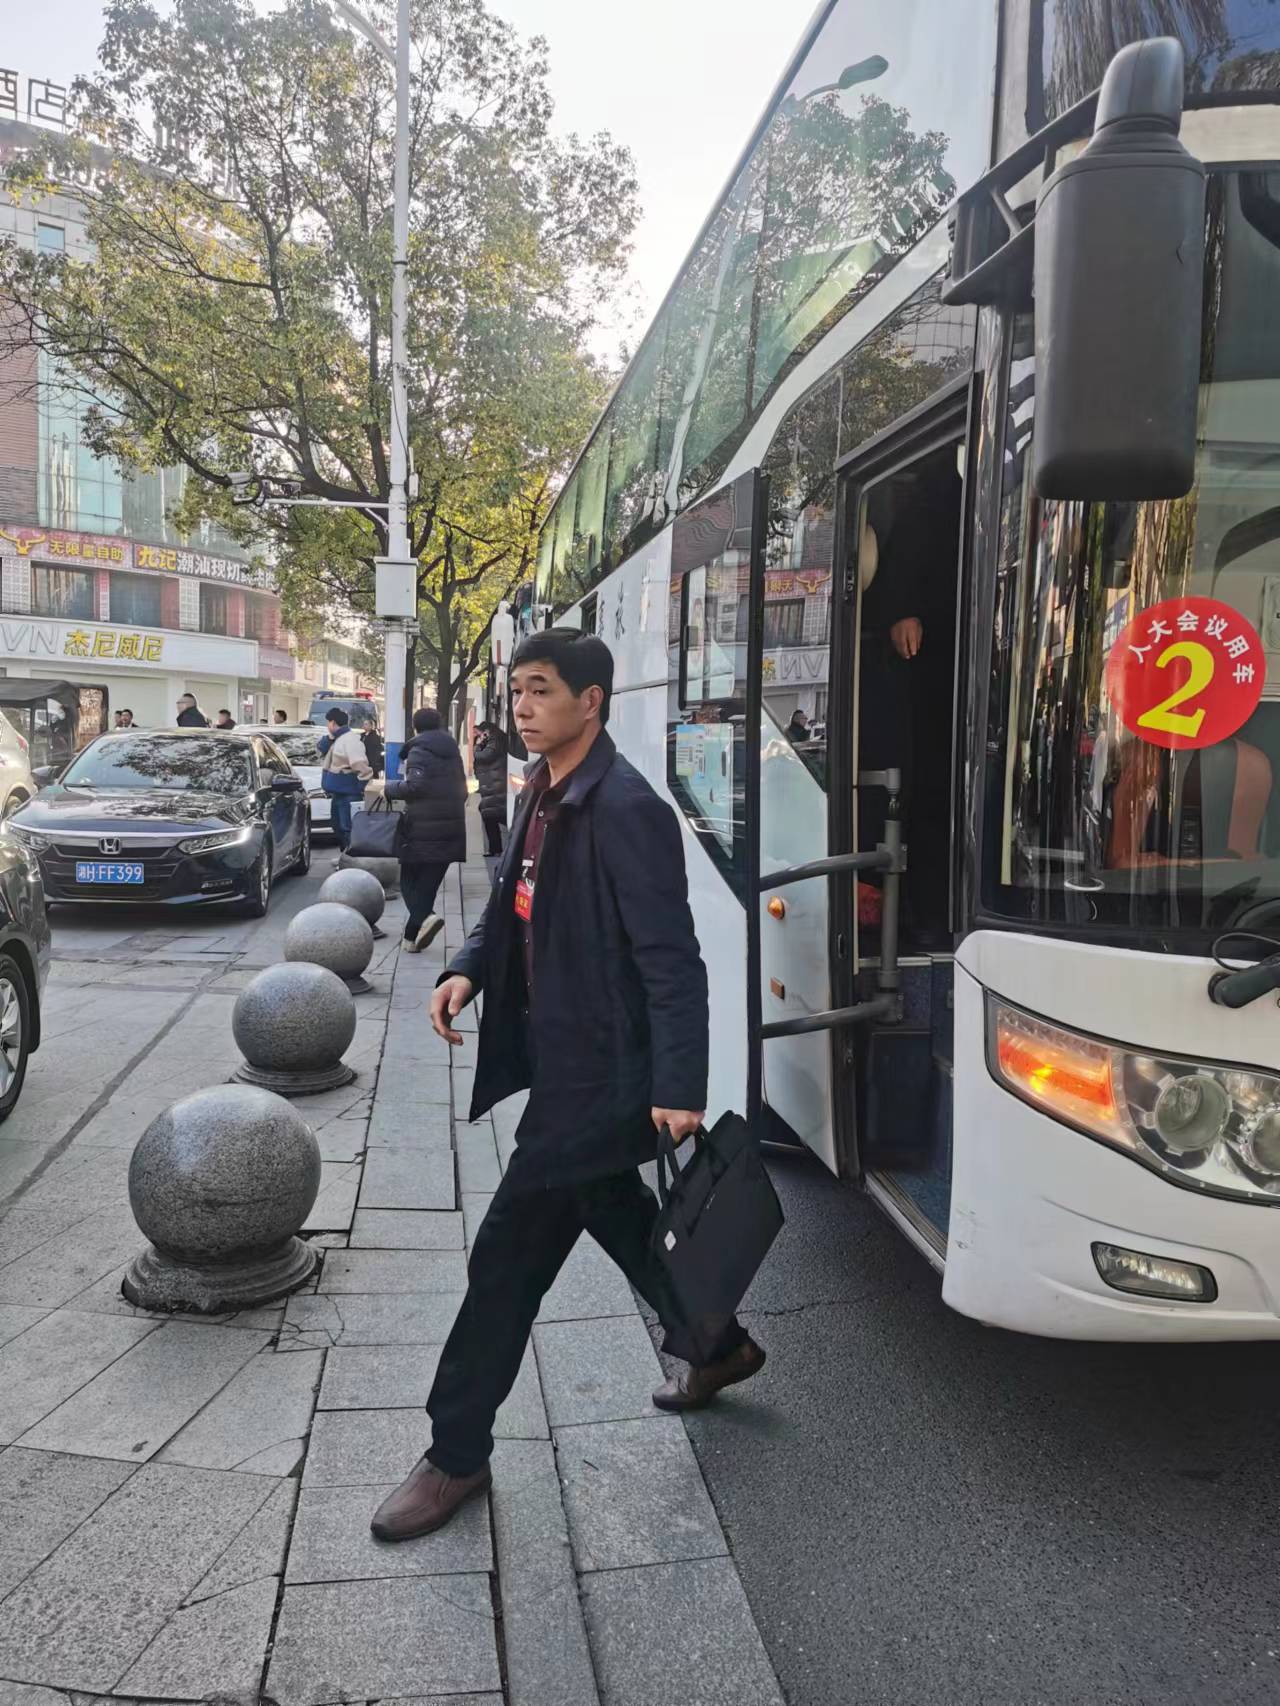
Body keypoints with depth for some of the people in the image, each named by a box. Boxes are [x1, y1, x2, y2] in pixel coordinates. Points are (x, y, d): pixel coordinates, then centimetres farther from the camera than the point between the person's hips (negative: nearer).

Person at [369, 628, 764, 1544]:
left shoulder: (625, 810, -21)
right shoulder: (543, 792, 7)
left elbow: (672, 959, -22)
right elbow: (515, 900, 18)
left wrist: (679, 1089, -24)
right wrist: (468, 968, 0)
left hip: (597, 1073, -9)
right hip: (562, 1058, 9)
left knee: (510, 1252, -1)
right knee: (620, 1218, 24)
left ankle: (459, 1454, 16)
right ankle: (718, 1347, 45)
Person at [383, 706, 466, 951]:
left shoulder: (418, 751, -6)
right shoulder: (452, 751, 15)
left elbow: (416, 786, -19)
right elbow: (462, 789, 21)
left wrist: (388, 789, -6)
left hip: (422, 827, -6)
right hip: (451, 827, 6)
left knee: (409, 879, 5)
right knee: (429, 882, 9)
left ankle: (424, 917, -19)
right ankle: (413, 935, 9)